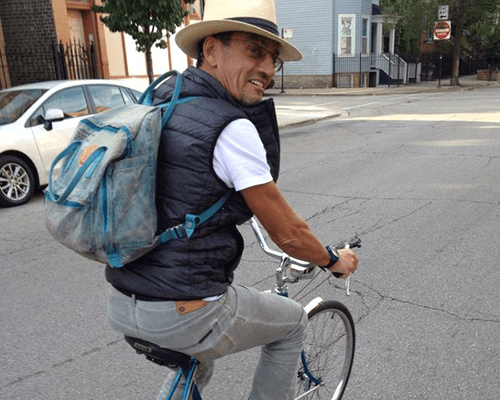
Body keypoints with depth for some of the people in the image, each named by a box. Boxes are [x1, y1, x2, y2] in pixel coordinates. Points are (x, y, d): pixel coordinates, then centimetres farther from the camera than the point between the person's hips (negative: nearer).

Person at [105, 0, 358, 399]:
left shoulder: (161, 99, 6)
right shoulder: (233, 129, -19)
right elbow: (288, 234, -12)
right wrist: (335, 260, 9)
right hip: (182, 315, -8)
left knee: (198, 362, 37)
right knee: (293, 322, 19)